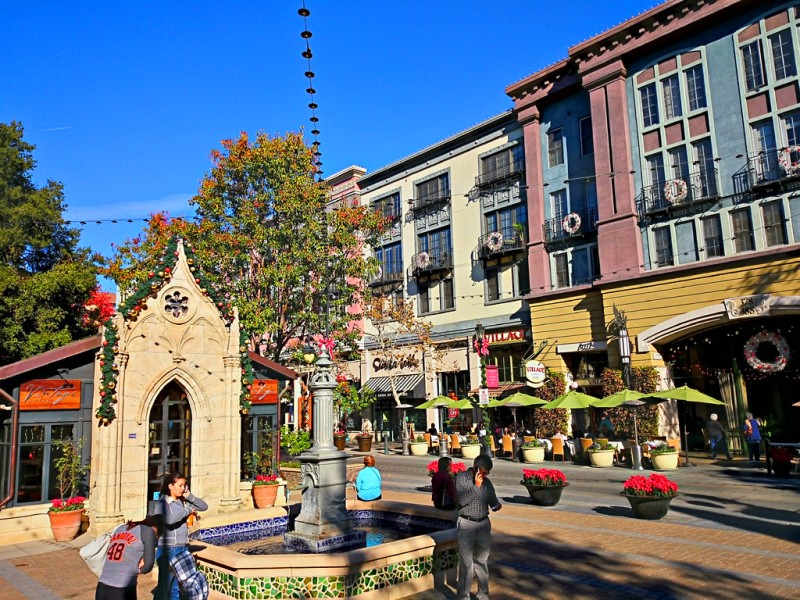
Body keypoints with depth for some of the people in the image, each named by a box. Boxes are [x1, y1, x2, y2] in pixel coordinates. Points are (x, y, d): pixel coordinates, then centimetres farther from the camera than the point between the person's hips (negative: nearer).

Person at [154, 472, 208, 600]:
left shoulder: (183, 501, 6)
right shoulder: (162, 503, -12)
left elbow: (204, 506, 8)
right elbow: (169, 519, -31)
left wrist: (189, 496, -4)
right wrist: (188, 510, -18)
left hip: (183, 548, 6)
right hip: (168, 549, -6)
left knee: (178, 587, 14)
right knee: (164, 586, 4)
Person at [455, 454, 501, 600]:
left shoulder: (487, 482, 5)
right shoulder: (461, 477, -8)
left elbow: (492, 499, 9)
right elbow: (461, 500, -17)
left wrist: (496, 505, -13)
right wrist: (476, 486, -20)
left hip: (484, 524, 4)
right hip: (466, 524, -4)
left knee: (482, 560, 13)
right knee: (466, 562, -1)